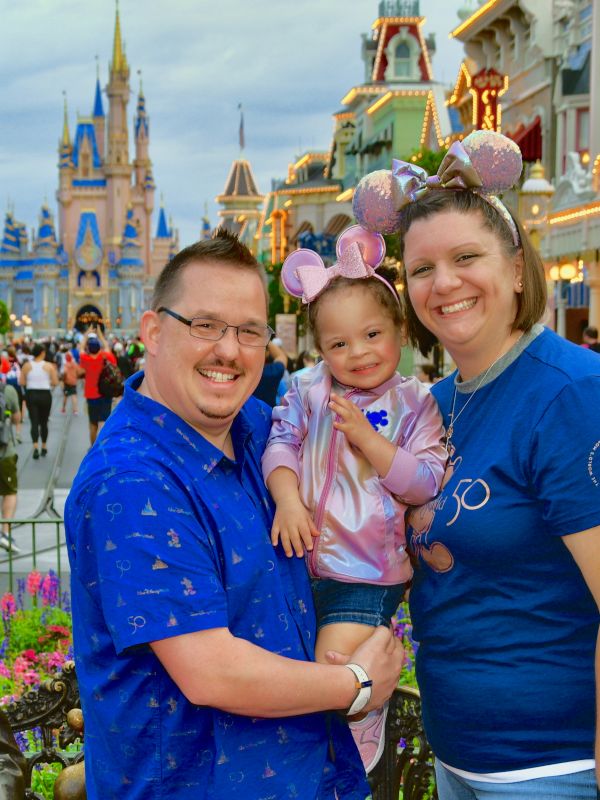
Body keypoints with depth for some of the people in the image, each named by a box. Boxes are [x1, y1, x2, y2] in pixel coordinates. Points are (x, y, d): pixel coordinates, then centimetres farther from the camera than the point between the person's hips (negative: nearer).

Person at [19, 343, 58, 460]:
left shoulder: (26, 365, -3)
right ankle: (44, 447, 23)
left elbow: (22, 382, -3)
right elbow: (55, 383, -7)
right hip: (45, 395, 0)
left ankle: (35, 447, -18)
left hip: (31, 394, 0)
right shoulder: (49, 366, -6)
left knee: (34, 422, 0)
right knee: (44, 422, 13)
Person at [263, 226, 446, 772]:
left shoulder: (414, 405, -3)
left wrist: (368, 438, -18)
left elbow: (426, 485, -10)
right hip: (302, 559, 4)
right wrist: (287, 498, -19)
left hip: (366, 571, -4)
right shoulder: (310, 389, 4)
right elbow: (281, 442, -2)